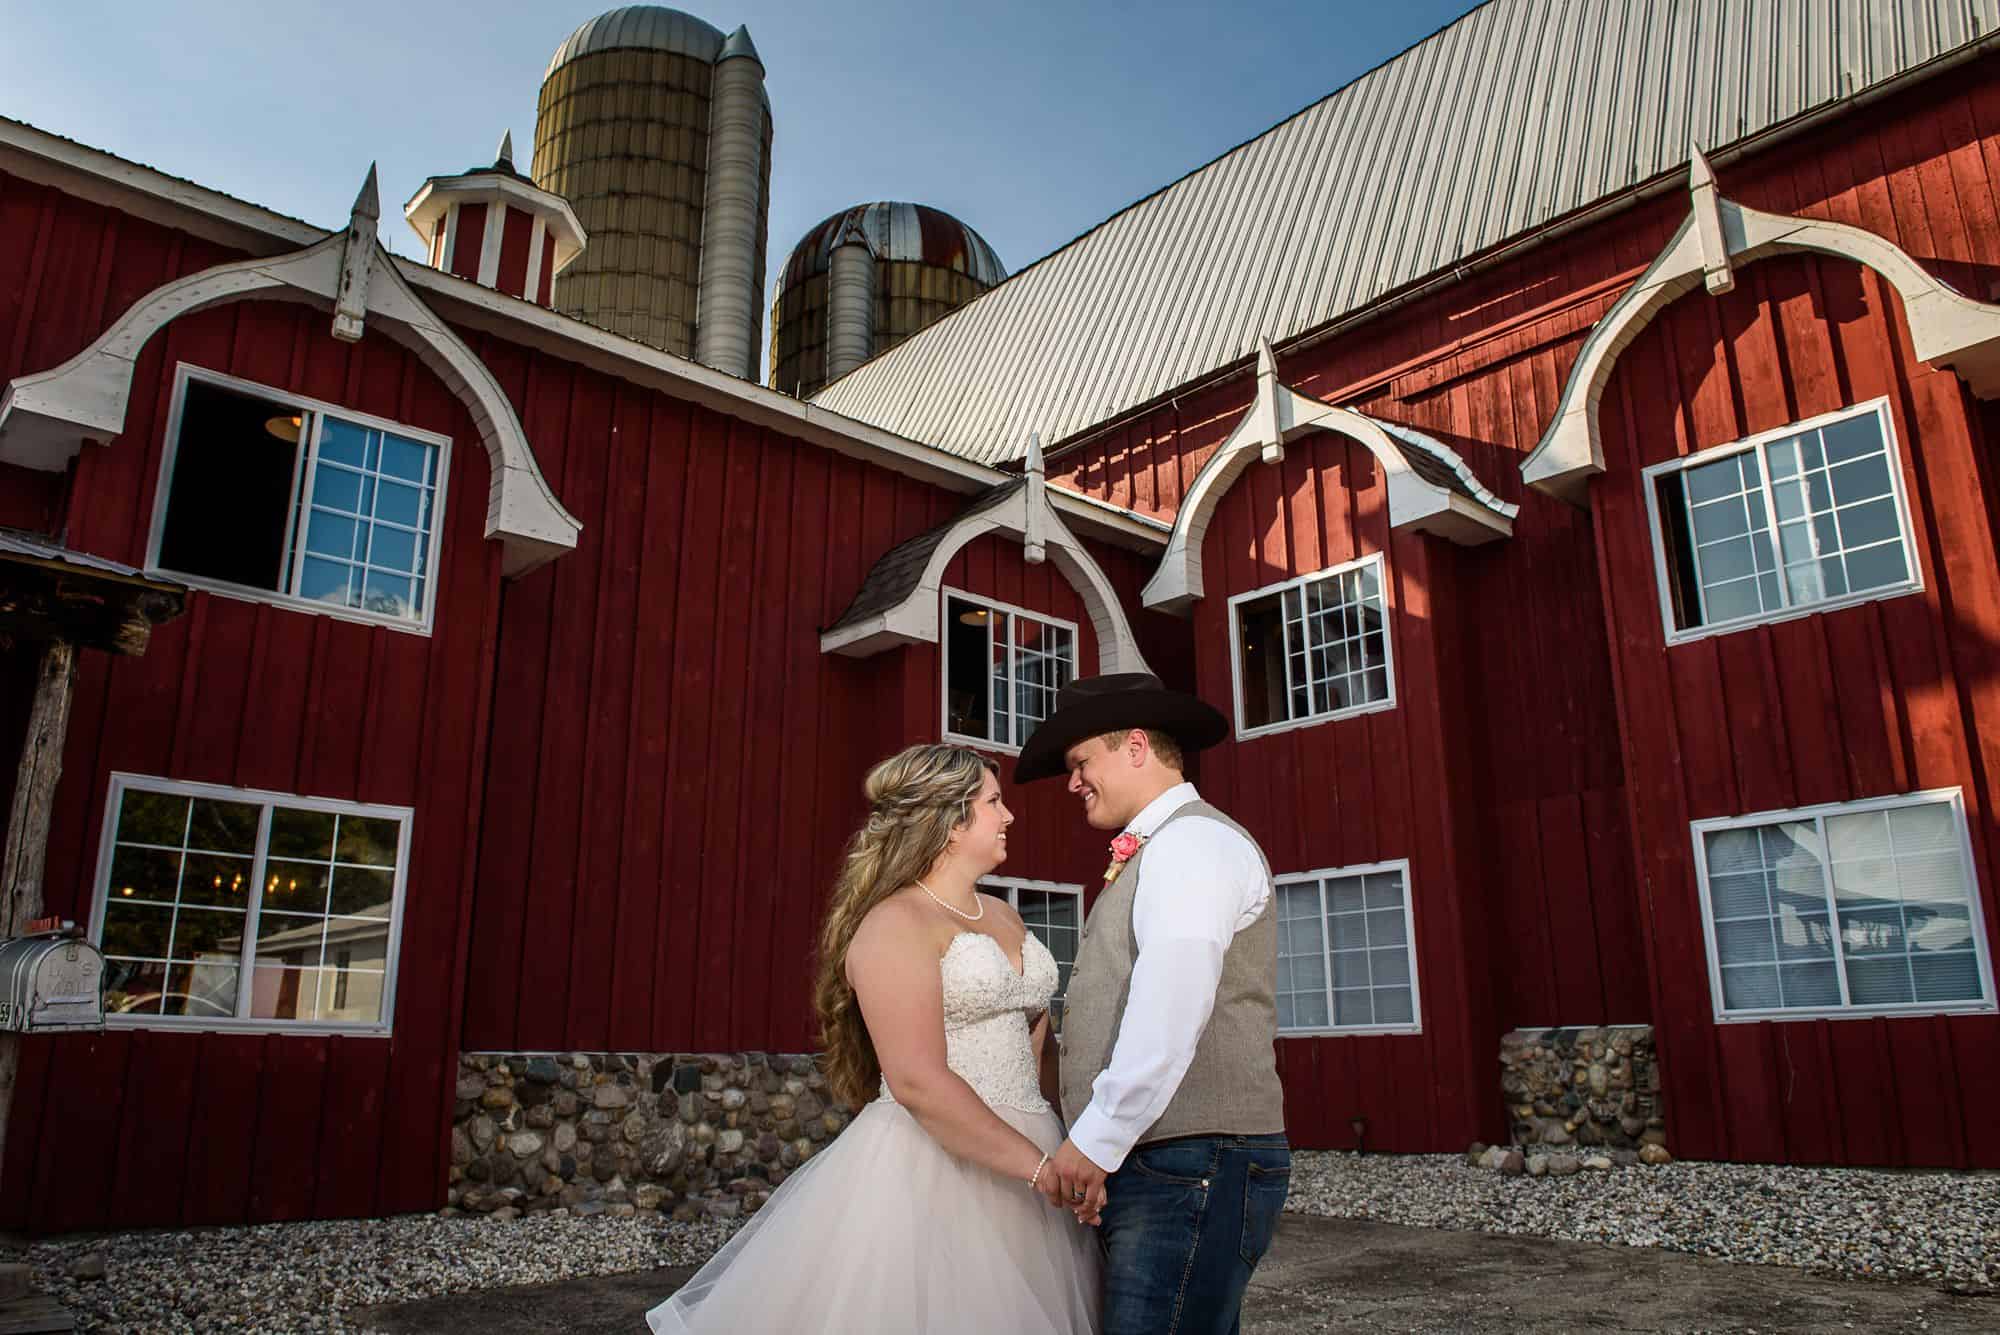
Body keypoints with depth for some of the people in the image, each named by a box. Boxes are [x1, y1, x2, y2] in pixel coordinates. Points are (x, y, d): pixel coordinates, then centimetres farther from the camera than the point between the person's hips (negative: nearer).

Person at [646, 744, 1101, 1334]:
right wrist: (1038, 1165, -21)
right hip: (930, 1169, -7)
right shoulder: (896, 922, -13)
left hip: (1021, 1162, 8)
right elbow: (917, 1081, -22)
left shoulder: (1003, 915, 12)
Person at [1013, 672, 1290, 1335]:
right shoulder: (1151, 853, 22)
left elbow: (1172, 1012, -20)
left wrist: (1096, 1141, -17)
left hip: (1192, 1163, -9)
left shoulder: (1195, 841, -9)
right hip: (1148, 1168, 9)